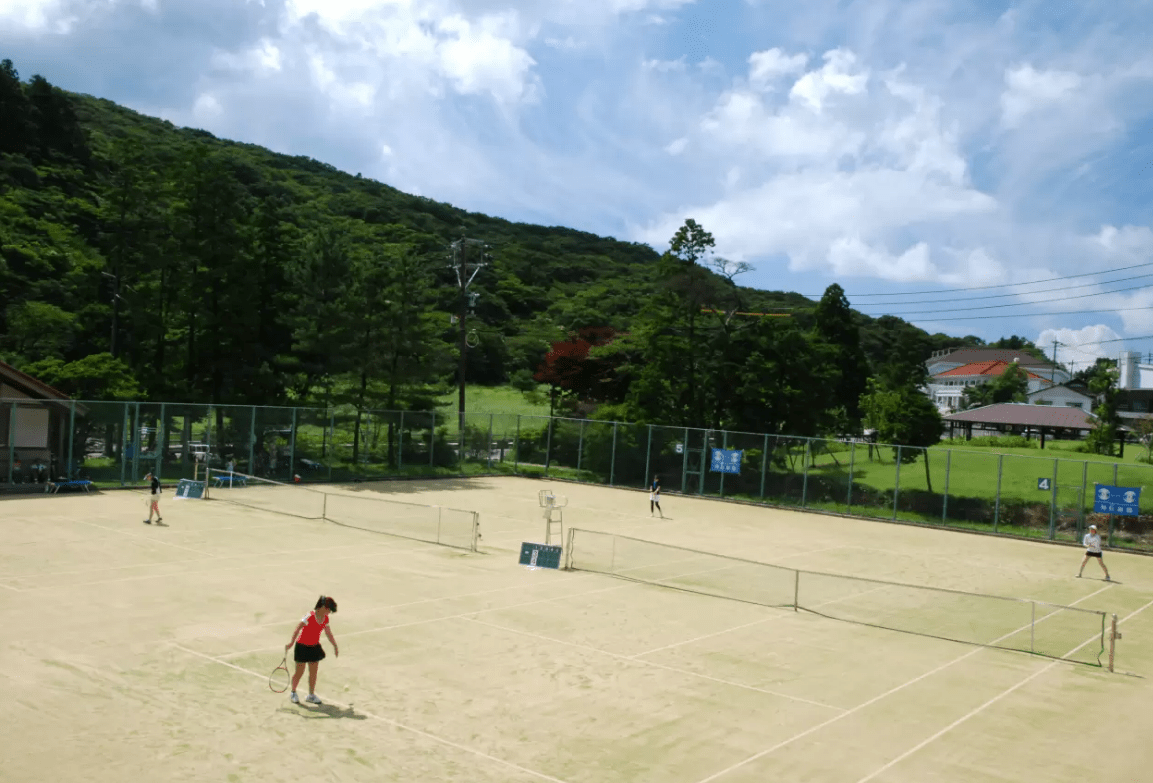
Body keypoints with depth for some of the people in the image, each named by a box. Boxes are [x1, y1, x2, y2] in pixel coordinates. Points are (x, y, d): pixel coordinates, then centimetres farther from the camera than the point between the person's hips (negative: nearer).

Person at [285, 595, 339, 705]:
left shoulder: (325, 618, -1)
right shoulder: (310, 616, -23)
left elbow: (328, 633, 13)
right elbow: (297, 628, -29)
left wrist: (335, 646, 20)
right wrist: (291, 642, -40)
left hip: (314, 647, 6)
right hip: (303, 646, -6)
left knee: (313, 673, 9)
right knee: (299, 672, 5)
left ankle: (311, 695, 23)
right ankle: (293, 693, 27)